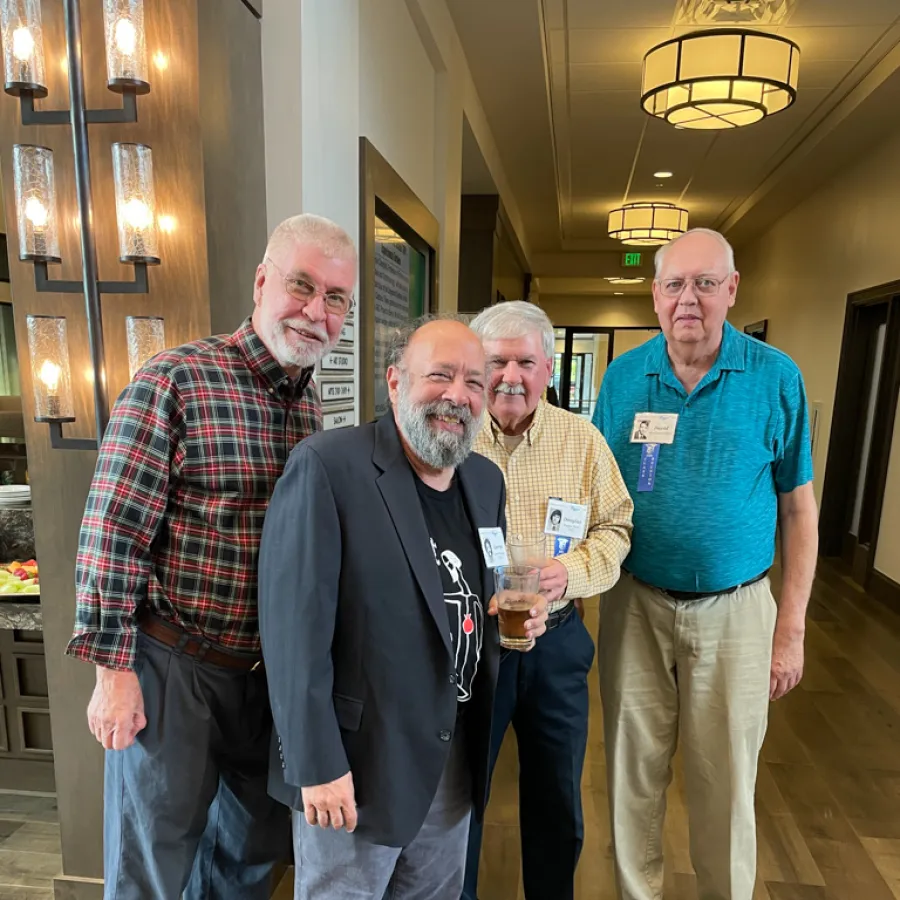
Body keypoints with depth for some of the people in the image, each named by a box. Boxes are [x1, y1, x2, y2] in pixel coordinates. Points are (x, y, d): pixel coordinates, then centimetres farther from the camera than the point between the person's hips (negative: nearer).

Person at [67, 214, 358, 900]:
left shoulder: (314, 404, 4)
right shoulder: (175, 381, -16)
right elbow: (113, 531, -15)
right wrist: (113, 670, -13)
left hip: (273, 669, 6)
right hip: (175, 666, -5)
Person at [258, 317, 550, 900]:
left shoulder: (486, 480, 3)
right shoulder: (327, 467, -19)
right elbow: (295, 625, -20)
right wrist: (317, 764, -18)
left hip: (457, 758, 7)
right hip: (356, 759, -6)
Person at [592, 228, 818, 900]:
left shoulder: (776, 377, -6)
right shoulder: (623, 377, -2)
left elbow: (798, 509, -2)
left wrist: (791, 628, -2)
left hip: (734, 610, -1)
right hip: (634, 603, 2)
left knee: (726, 782, 15)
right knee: (634, 772, 16)